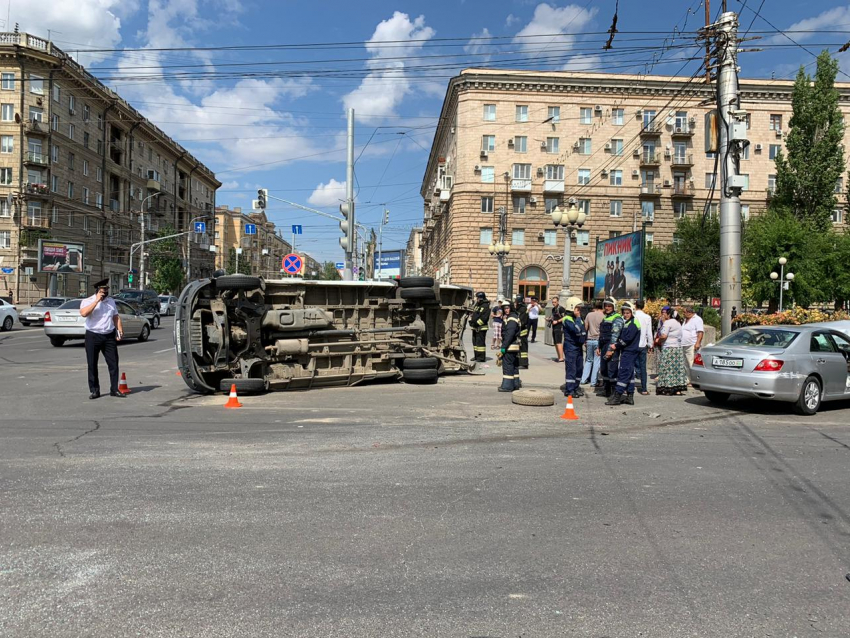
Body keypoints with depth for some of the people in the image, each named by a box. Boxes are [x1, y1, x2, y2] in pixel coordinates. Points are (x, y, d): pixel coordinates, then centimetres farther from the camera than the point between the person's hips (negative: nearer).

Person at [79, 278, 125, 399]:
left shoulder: (111, 301, 12)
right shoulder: (88, 301, -3)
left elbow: (116, 317, 16)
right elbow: (83, 313, -22)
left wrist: (120, 330, 4)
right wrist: (97, 301, -20)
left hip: (109, 336, 3)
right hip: (93, 336, -3)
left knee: (113, 363, 2)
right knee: (92, 365, 2)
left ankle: (114, 389, 10)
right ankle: (94, 390, 12)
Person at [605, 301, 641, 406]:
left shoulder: (633, 323, -12)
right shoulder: (626, 323, 18)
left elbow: (627, 339, -19)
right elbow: (620, 337, 14)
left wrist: (616, 346, -8)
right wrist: (613, 349, 2)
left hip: (629, 352, -10)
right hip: (626, 351, 10)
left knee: (623, 373, -9)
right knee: (629, 374, 11)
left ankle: (617, 397, -9)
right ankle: (629, 397, 16)